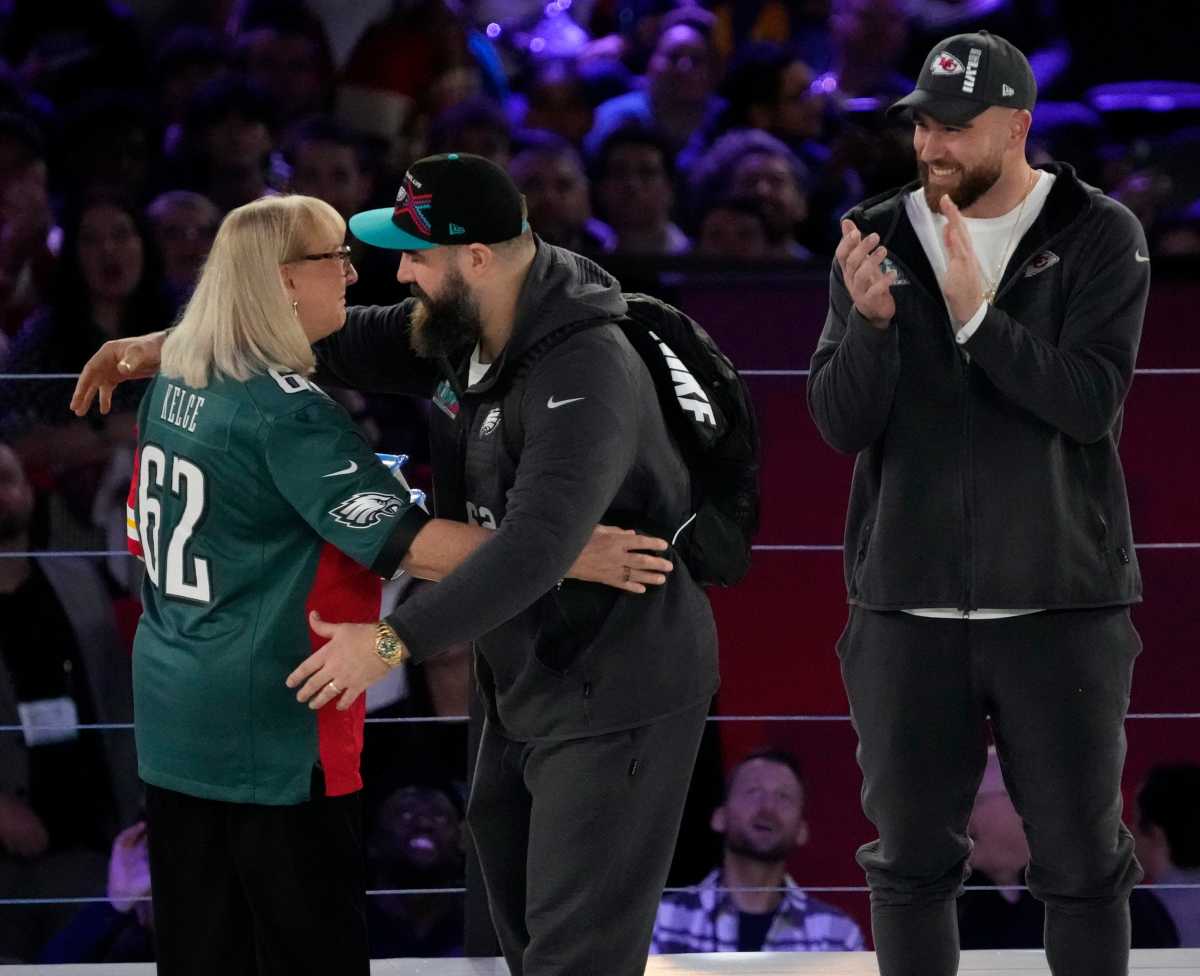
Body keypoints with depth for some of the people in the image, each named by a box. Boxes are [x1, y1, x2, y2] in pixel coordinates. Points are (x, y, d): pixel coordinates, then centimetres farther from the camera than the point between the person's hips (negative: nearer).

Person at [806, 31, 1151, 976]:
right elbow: (841, 423, -2)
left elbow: (1092, 402, -15)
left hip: (1060, 604, -2)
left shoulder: (1100, 238, -3)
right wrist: (872, 321, -20)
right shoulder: (877, 239, 4)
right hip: (908, 606, 2)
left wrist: (976, 316, -25)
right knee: (912, 860, 9)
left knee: (1081, 862, 4)